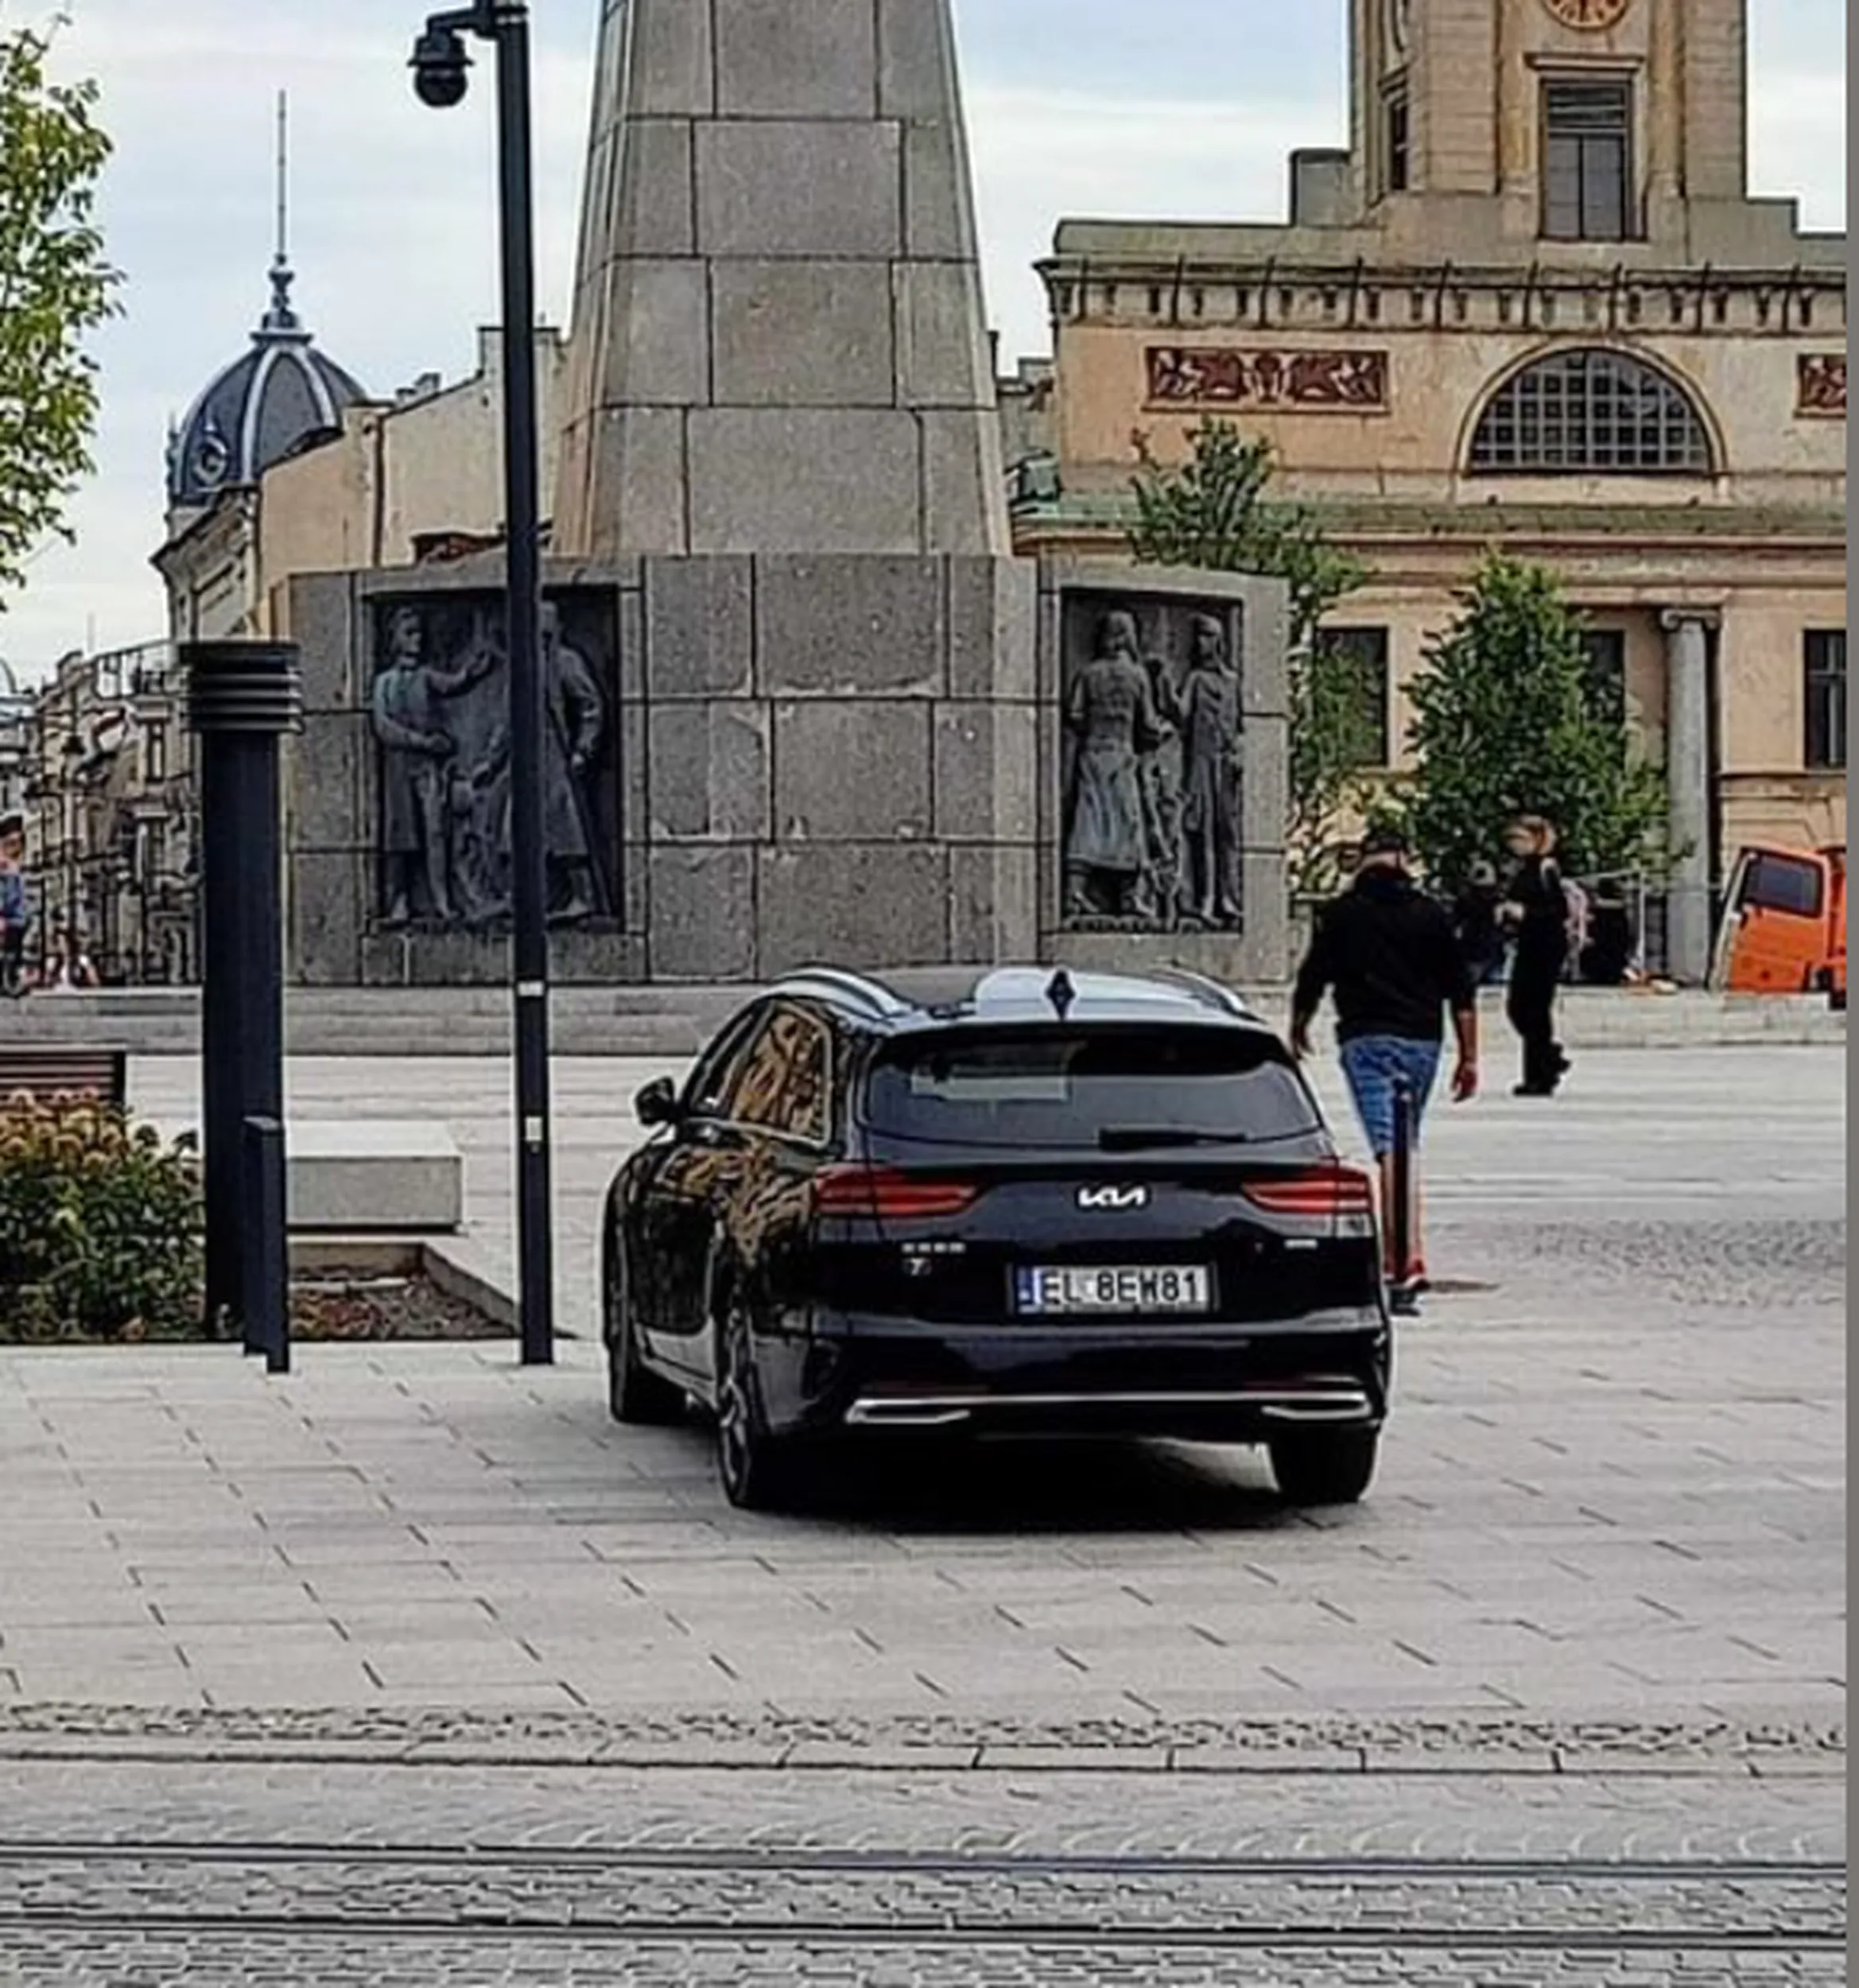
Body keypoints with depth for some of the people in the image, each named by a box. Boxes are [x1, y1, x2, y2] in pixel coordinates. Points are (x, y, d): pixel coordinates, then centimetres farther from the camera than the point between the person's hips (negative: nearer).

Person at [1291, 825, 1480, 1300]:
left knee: (1391, 1148, -11)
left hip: (1367, 1040, -3)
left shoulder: (1342, 914, -1)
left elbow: (1312, 980, 5)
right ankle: (1399, 1253, 24)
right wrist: (1469, 1057, 9)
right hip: (1423, 1041, 3)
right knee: (1406, 1143, 19)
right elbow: (1461, 992, 4)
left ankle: (1409, 1258, -23)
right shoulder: (1431, 914, 6)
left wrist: (1297, 1029, 24)